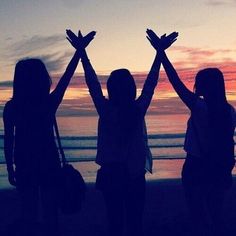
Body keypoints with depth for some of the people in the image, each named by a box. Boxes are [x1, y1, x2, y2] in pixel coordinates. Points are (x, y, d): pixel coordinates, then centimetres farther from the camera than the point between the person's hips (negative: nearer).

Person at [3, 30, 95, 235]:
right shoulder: (49, 103, -11)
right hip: (49, 164, -1)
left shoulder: (11, 107, -7)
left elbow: (8, 141, -5)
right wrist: (80, 50, 6)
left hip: (24, 166, 1)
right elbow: (66, 77, -2)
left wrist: (10, 168, 5)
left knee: (29, 214, 12)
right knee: (51, 213, 11)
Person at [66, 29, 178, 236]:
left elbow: (92, 82, -5)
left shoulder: (106, 111, -11)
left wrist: (81, 51, 2)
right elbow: (151, 83, 2)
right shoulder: (139, 110, -8)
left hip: (111, 174, -1)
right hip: (135, 175, 1)